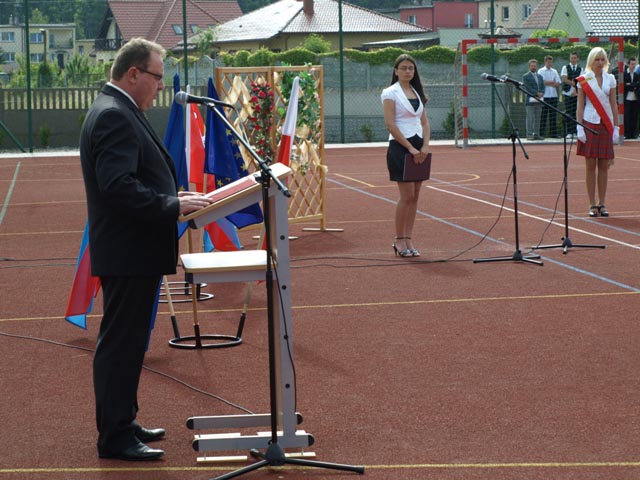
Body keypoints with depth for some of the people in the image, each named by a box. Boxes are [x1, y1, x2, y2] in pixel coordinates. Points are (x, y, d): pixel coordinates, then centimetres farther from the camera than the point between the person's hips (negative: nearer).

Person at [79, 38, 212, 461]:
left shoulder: (120, 111, 15)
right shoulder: (114, 116, -19)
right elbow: (118, 187, -28)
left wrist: (174, 198, 11)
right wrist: (175, 206, -24)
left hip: (135, 251, 11)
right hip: (127, 253, -11)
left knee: (126, 342, 17)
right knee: (121, 343, -5)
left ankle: (121, 424, 27)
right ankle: (115, 438, 1)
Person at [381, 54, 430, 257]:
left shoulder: (417, 93, 16)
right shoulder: (390, 93, -4)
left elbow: (424, 122, 14)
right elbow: (391, 125, -12)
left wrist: (424, 146, -3)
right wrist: (411, 148, -16)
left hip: (418, 148, 6)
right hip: (400, 147, -6)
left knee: (414, 196, 4)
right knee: (407, 195, -8)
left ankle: (408, 240, 8)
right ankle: (399, 241, 2)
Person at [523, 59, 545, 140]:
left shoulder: (540, 76, 21)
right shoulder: (526, 76, 2)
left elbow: (543, 87, 15)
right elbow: (527, 88, -9)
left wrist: (541, 93, -6)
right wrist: (537, 93, -15)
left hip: (539, 100, 6)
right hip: (530, 100, -6)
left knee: (537, 118, 6)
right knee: (530, 118, -7)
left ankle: (536, 134, 8)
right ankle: (529, 134, -8)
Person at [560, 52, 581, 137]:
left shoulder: (580, 69, 9)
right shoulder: (565, 68, 6)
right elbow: (564, 79, -6)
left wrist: (576, 90, -13)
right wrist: (574, 83, -10)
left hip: (577, 94, 1)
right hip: (567, 93, -1)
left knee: (576, 113, -2)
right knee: (568, 113, -4)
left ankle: (574, 132, 1)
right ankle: (569, 133, -3)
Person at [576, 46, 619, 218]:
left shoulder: (610, 79, 8)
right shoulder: (584, 80, 1)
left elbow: (614, 104, 10)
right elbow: (580, 106, 0)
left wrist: (615, 127, 4)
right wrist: (579, 127, -8)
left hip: (606, 125, 2)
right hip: (590, 124, -2)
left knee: (604, 166, 3)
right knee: (591, 165, -1)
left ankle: (602, 204, 8)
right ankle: (592, 205, 3)